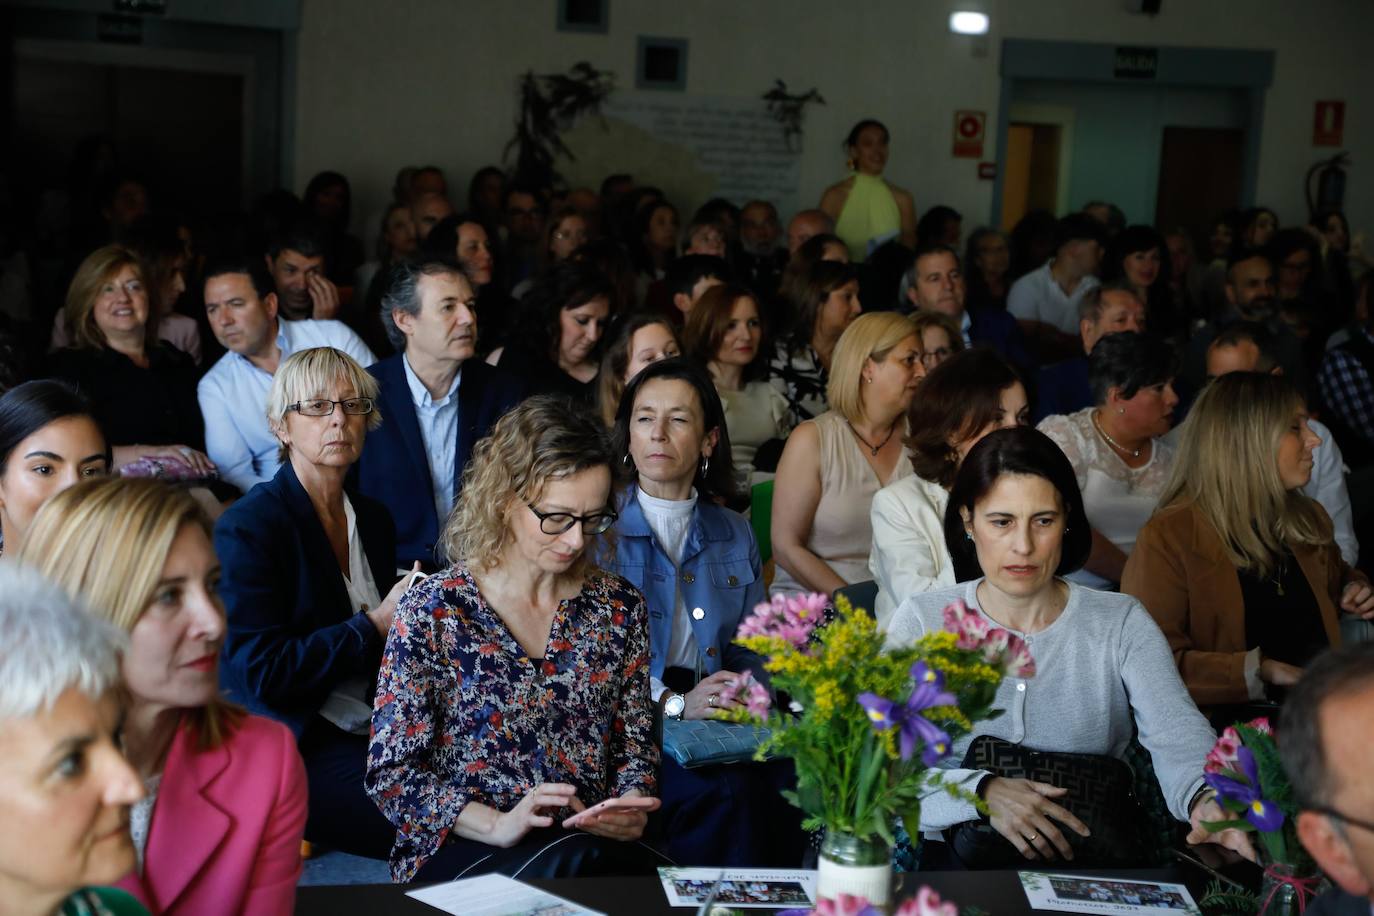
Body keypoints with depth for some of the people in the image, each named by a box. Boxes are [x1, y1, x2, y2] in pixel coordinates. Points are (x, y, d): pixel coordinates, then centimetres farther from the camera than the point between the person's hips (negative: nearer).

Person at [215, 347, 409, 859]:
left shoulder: (373, 519, 15)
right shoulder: (247, 528, -8)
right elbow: (260, 671, -16)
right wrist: (376, 625, -14)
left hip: (375, 734, 7)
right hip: (295, 749, -7)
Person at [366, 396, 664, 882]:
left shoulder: (618, 607, 7)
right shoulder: (432, 610, -4)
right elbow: (391, 773, -5)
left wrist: (632, 807, -7)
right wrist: (497, 825, -18)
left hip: (590, 843, 3)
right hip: (461, 853, -3)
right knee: (568, 860, -36)